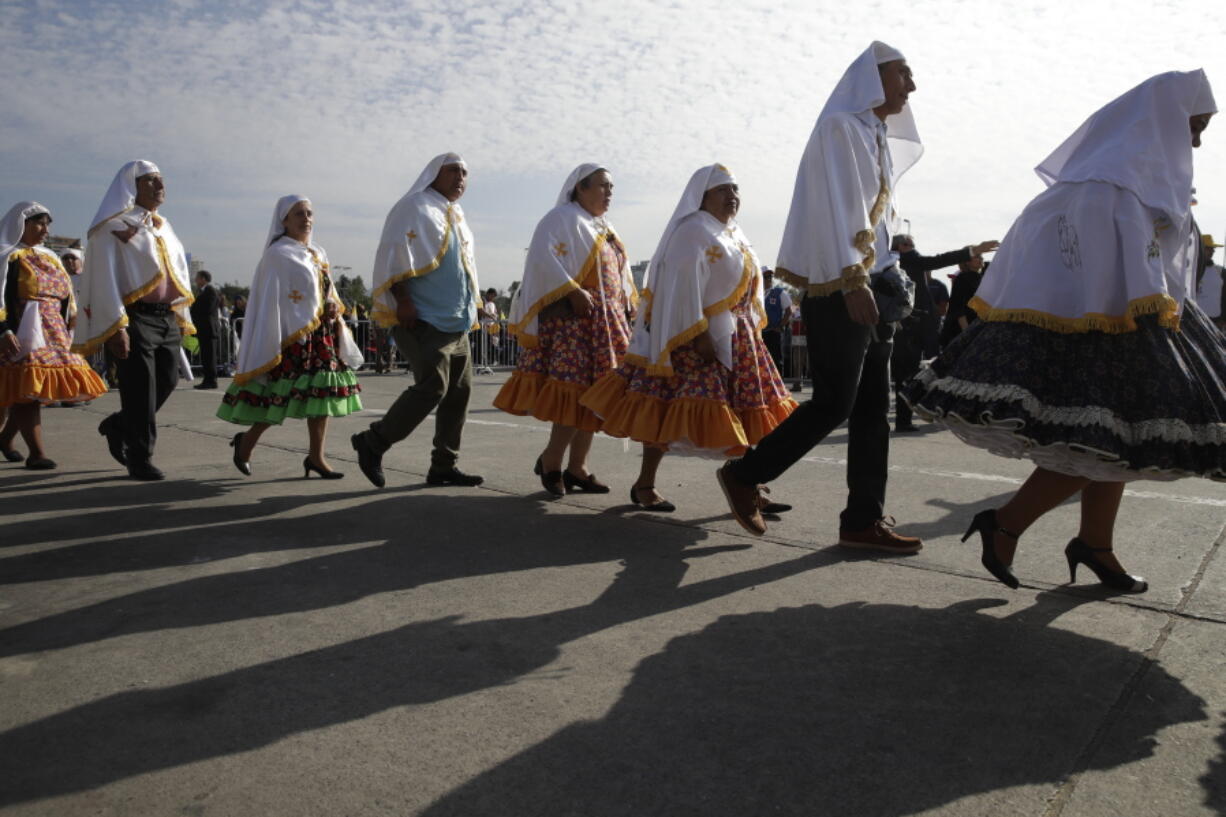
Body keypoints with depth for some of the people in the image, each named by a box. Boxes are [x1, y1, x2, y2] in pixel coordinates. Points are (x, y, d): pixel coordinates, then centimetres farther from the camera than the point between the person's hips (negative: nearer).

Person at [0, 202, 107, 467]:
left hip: (53, 337, 7)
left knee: (36, 391, 8)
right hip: (23, 336, -7)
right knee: (26, 390, -8)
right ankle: (36, 453, -8)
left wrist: (69, 331, 16)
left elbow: (66, 297, 23)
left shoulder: (50, 258, 20)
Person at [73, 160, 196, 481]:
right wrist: (116, 326, -19)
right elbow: (105, 278, -11)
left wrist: (182, 318, 15)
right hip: (135, 318, -7)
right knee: (140, 391, -4)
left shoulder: (163, 226, 18)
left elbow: (179, 272, 21)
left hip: (167, 318, 7)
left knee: (167, 382, 7)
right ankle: (140, 460, 6)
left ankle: (119, 426, 31)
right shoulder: (114, 226, -5)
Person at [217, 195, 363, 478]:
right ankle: (246, 441, 14)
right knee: (283, 397, -8)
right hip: (293, 336, -7)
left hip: (323, 335, 8)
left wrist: (333, 307, -1)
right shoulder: (278, 254, -6)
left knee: (322, 394, 4)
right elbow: (269, 301, -9)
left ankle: (316, 457, 9)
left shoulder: (319, 253, 16)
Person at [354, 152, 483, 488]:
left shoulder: (457, 218, 22)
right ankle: (373, 442, -2)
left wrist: (471, 310, 20)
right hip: (424, 319, -9)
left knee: (459, 392, 5)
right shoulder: (415, 207, -4)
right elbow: (394, 253, -14)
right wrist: (403, 300, -22)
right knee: (432, 387, -17)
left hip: (457, 322, 9)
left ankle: (444, 466, 11)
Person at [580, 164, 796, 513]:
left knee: (742, 413, 7)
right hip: (696, 339, -9)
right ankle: (644, 482, 6)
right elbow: (684, 287, -19)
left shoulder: (734, 235, 20)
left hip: (736, 340, 10)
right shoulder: (693, 230, -9)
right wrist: (699, 335, -25)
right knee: (669, 408, -5)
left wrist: (750, 329, 15)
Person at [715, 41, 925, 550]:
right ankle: (744, 475, 8)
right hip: (839, 288, -9)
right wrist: (851, 280, -27)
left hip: (871, 283, 9)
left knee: (873, 406, 4)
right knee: (834, 403, -8)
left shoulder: (879, 136, 22)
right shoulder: (841, 126, -6)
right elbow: (835, 204, -18)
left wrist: (889, 277, 14)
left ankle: (863, 520, 8)